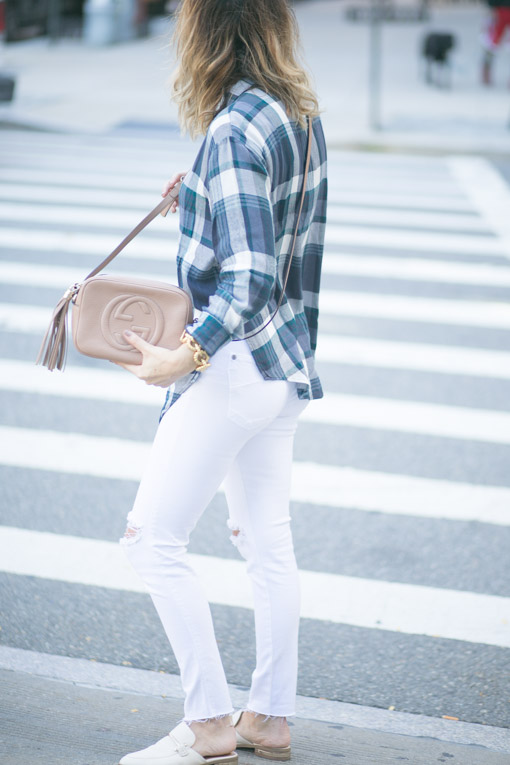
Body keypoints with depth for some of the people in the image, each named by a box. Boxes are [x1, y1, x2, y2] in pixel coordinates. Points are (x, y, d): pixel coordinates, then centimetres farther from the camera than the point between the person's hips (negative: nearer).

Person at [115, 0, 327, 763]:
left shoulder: (233, 133, -21)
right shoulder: (303, 113, 5)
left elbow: (251, 281, -25)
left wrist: (186, 357, -18)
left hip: (234, 366, -9)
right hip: (286, 362, 9)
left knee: (154, 540, 2)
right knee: (267, 543, 15)